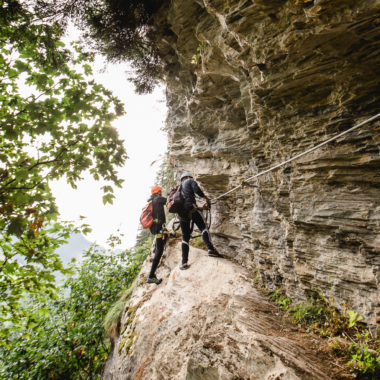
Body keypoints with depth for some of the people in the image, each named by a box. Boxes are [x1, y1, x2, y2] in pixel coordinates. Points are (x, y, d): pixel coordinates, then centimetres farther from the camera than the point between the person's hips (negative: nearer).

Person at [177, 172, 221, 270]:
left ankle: (184, 262, -1)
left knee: (185, 237, 6)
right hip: (190, 208, -6)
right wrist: (206, 197, 6)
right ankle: (211, 249, -22)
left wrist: (199, 208, 41)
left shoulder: (179, 187, 35)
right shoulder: (190, 181, 16)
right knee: (203, 228, -2)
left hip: (181, 212, 6)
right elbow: (196, 189, -6)